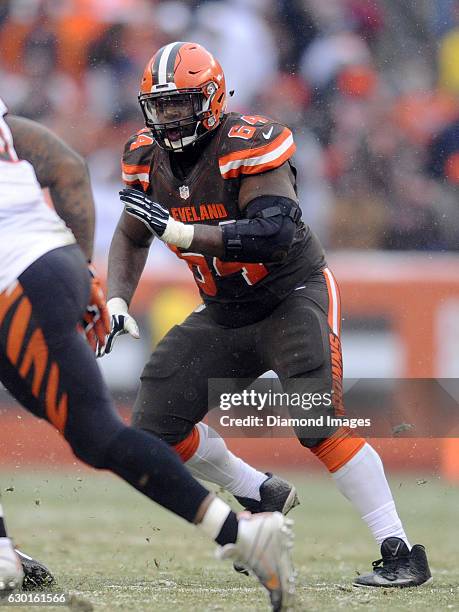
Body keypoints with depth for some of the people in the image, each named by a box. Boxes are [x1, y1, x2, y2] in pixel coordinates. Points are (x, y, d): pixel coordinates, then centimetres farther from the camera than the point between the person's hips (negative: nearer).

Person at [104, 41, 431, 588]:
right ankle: (262, 498, 23)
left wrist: (178, 230, -37)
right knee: (157, 423, 3)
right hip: (224, 313, 7)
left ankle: (401, 553, -21)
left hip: (293, 297, -7)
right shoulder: (148, 158, -2)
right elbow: (131, 237, 14)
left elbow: (273, 234, -36)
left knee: (318, 421, -25)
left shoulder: (248, 146, -24)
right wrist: (116, 301, -2)